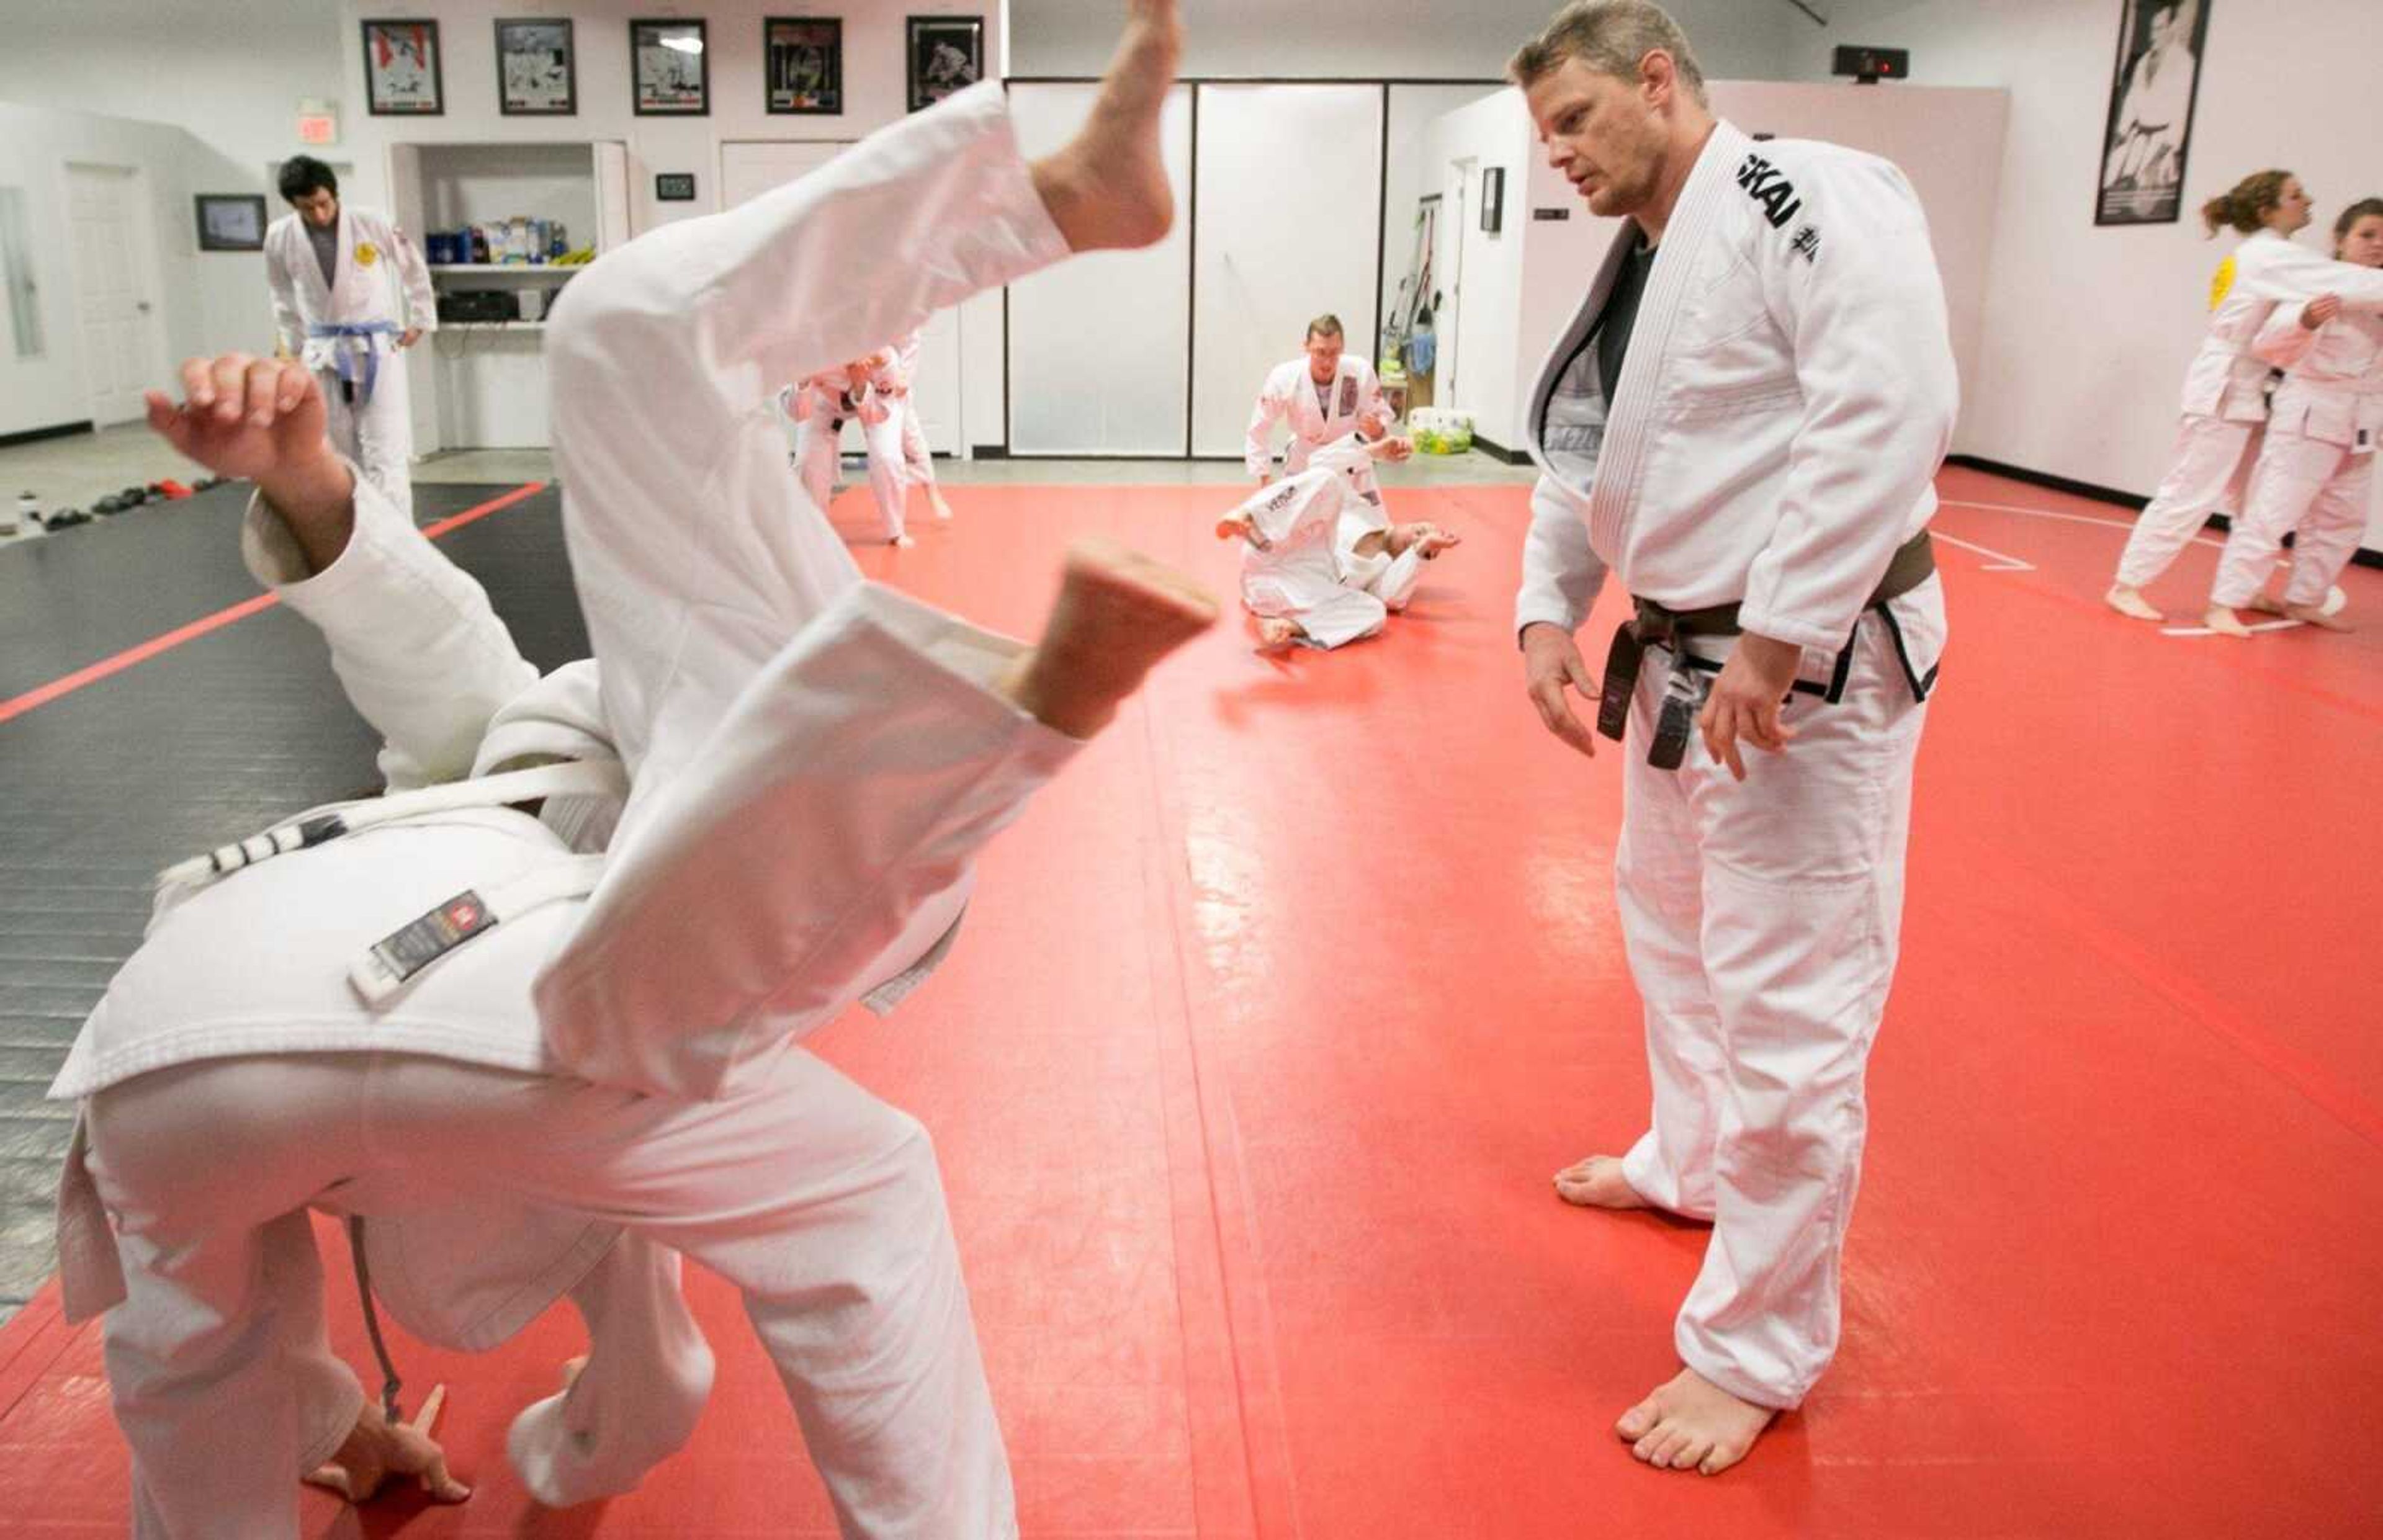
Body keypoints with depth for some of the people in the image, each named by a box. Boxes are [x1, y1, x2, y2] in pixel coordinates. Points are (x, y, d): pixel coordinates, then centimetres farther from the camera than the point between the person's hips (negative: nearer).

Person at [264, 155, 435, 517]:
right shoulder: (280, 237, -4)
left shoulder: (371, 225, -10)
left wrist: (420, 320, 6)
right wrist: (294, 346, 12)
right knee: (336, 454, 11)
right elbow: (284, 296, 12)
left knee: (386, 452, -8)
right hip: (323, 354, 3)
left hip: (377, 349, -2)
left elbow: (414, 269, 5)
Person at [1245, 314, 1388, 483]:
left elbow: (1382, 416, -14)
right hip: (1305, 459, -1)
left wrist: (1377, 429, -38)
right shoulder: (1284, 379, -30)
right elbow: (1259, 428, -16)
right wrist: (1264, 474, -11)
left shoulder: (1361, 372, -29)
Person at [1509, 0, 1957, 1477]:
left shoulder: (1813, 198, -16)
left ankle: (1757, 1353, 14)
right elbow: (1579, 463, 18)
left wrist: (1775, 636, -27)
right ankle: (1697, 1164, 50)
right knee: (1673, 925, 25)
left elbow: (1892, 409, -27)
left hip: (1811, 667, -10)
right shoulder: (1641, 265, 13)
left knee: (1790, 1011, -3)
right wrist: (1548, 610, 4)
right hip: (1679, 661, 10)